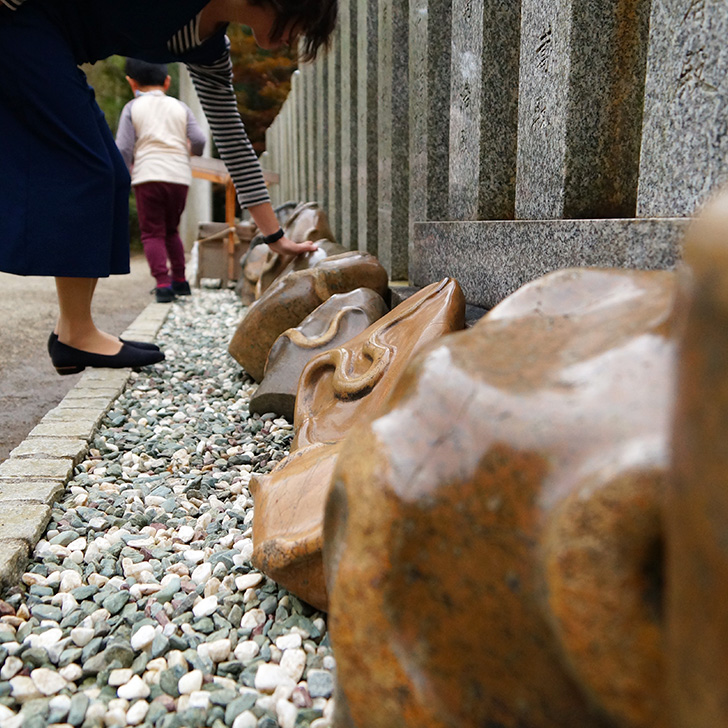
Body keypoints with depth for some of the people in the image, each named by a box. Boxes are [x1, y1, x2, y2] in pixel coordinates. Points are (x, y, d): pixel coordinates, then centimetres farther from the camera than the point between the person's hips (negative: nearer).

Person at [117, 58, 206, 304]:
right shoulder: (180, 107, 12)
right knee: (171, 230, 18)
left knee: (152, 233, 1)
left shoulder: (132, 108, 5)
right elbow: (199, 141, 2)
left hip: (148, 176, -3)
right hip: (180, 176, 3)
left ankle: (163, 283, -12)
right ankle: (180, 280, 18)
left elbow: (123, 148, -2)